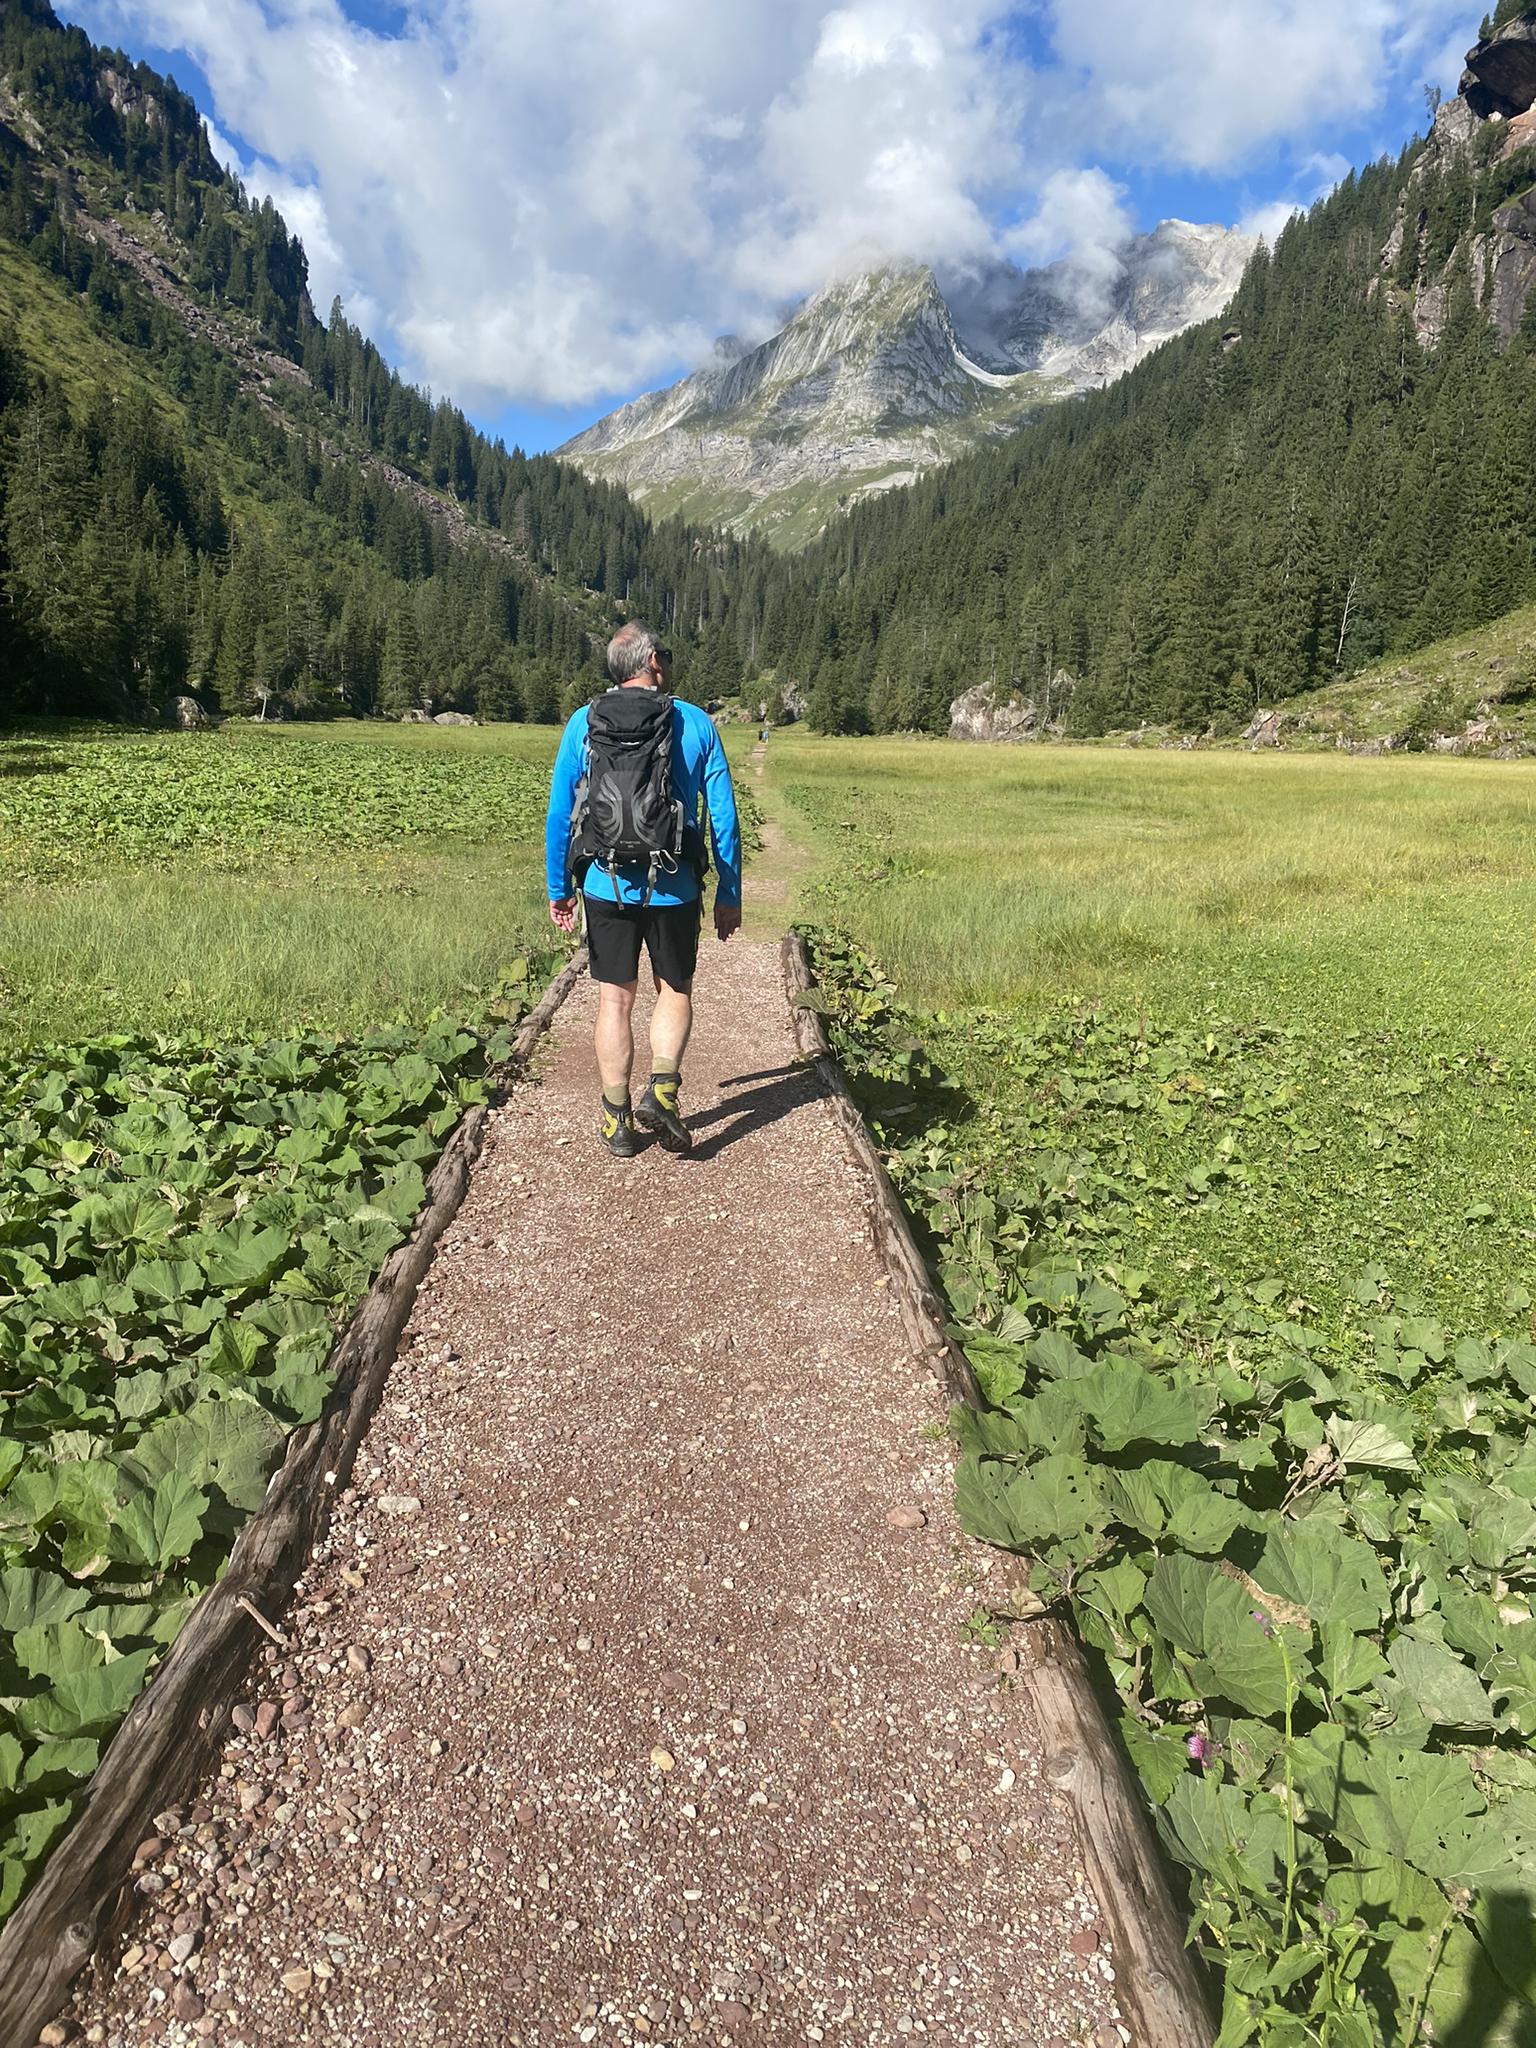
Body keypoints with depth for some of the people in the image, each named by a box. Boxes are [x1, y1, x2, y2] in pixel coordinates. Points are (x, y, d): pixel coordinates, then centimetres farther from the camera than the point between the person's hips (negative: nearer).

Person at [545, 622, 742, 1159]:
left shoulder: (583, 723, 2)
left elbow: (558, 813, 3)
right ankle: (662, 1090, -4)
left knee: (615, 999, 10)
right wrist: (729, 895, 6)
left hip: (606, 886, 1)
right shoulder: (697, 724, -1)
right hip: (674, 888, -1)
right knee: (675, 992, 16)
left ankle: (617, 1121, 13)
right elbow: (724, 818, -1)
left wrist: (559, 888, 11)